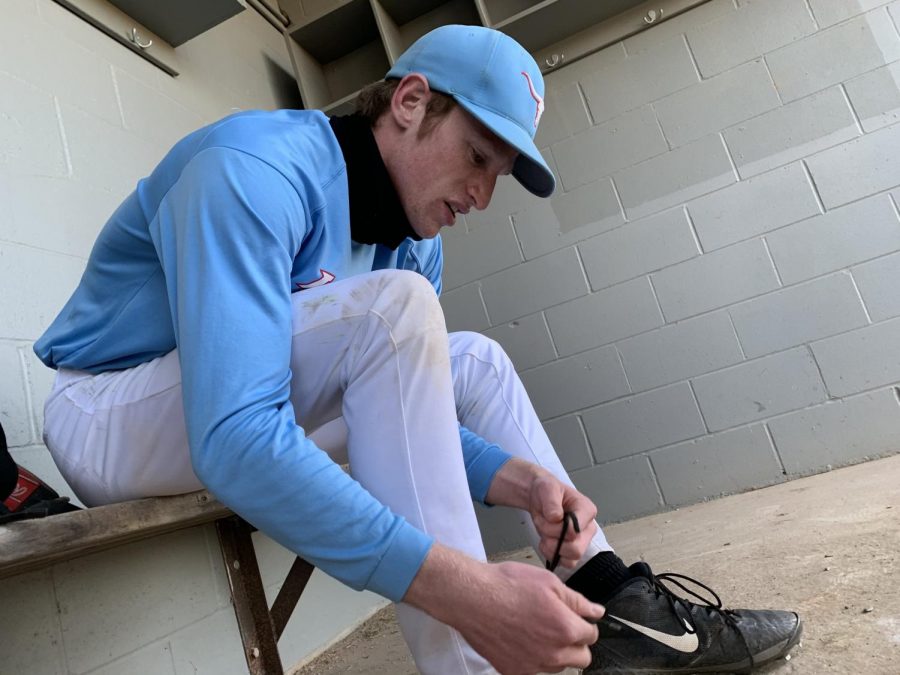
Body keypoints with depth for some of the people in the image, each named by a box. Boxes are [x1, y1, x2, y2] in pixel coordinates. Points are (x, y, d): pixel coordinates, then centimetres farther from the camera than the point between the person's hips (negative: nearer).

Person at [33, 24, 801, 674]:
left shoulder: (417, 245, -2)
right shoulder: (255, 170, -27)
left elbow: (405, 408, 1)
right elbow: (237, 440, -38)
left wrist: (513, 476, -18)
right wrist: (465, 588, -42)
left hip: (260, 413, 7)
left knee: (473, 360, 0)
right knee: (394, 307, -30)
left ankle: (612, 604, -4)